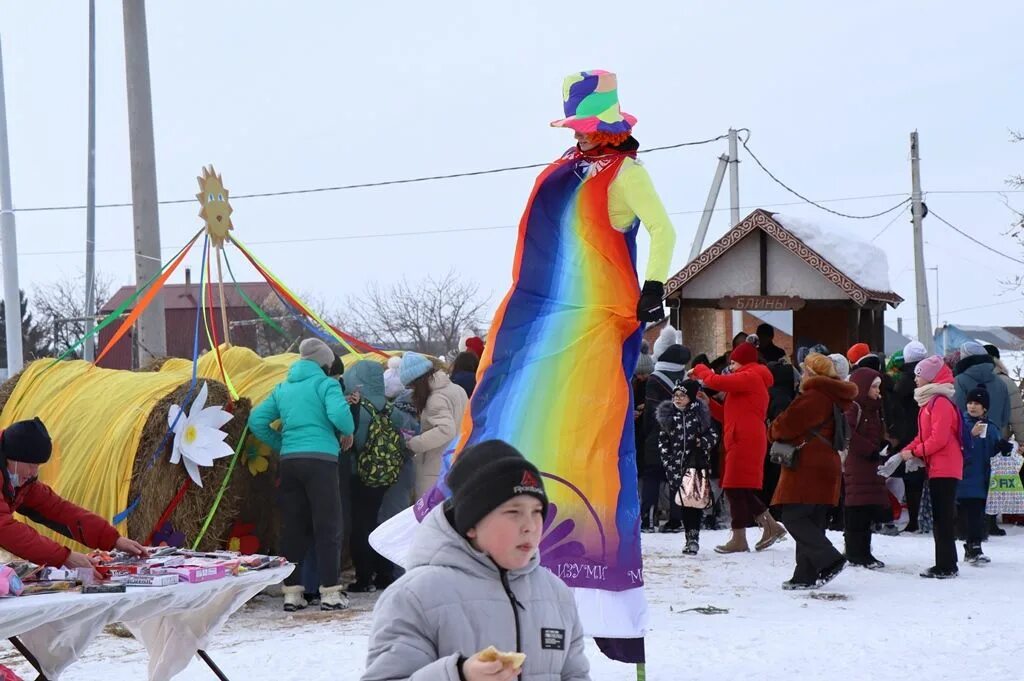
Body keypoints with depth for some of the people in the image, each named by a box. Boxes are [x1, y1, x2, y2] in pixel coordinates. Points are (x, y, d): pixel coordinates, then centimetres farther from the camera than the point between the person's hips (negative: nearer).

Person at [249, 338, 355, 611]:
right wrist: (348, 432, 3)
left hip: (289, 461, 5)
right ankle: (330, 592, -4)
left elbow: (257, 420, 13)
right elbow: (339, 414, -17)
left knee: (292, 528, 10)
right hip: (321, 459, -5)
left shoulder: (282, 389, 18)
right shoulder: (325, 384, 1)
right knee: (328, 527, -1)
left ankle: (292, 592, 11)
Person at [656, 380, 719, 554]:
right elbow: (663, 442, 12)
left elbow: (713, 434, 10)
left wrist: (704, 442, -12)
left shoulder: (699, 413, 6)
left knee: (696, 501, -9)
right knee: (684, 503, -1)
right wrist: (667, 462, 1)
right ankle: (691, 538, 5)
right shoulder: (668, 416, 10)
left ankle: (694, 537, -4)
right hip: (677, 465, 2)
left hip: (698, 463, -2)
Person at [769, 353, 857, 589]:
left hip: (807, 467, -10)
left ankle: (830, 559, -20)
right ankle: (806, 575, 9)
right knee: (812, 522, 10)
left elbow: (787, 424, -12)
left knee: (794, 517, -11)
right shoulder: (836, 399, 18)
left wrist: (773, 431, 10)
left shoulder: (813, 397, -13)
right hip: (828, 466, 10)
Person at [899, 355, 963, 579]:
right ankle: (944, 564, 16)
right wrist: (906, 451, 6)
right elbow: (923, 437, 20)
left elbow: (938, 438, -21)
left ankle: (946, 566, -7)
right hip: (936, 468, 10)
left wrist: (915, 452, -13)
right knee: (939, 518, 12)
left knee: (943, 518, -8)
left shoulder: (940, 403, -15)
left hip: (945, 469, -10)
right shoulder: (930, 402, 18)